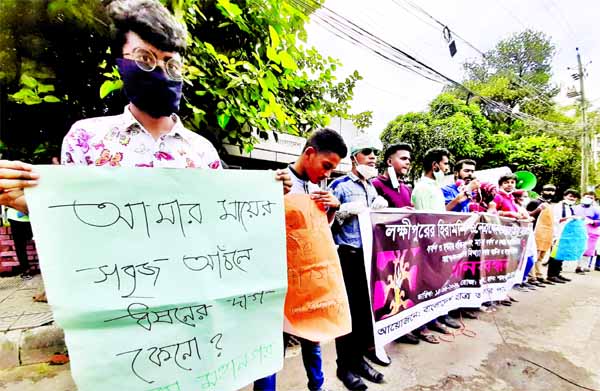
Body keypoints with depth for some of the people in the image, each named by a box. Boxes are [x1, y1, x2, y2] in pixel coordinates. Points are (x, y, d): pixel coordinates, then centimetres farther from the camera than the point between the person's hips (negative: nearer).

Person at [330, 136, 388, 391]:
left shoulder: (372, 187, 15)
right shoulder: (340, 185, -7)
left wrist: (381, 209, 3)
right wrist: (349, 209, -22)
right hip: (347, 255, -6)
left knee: (366, 307, 12)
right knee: (348, 310, 3)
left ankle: (359, 358, 31)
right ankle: (345, 365, 22)